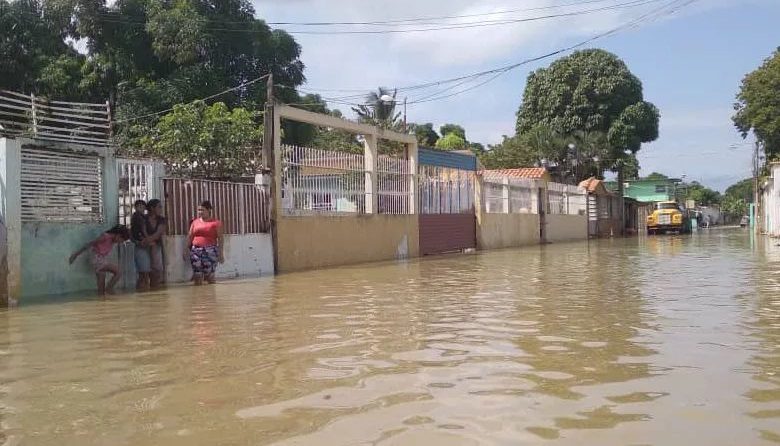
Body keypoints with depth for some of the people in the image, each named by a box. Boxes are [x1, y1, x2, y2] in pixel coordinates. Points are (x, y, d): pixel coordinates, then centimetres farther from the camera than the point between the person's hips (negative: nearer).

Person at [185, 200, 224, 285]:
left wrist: (221, 253, -7)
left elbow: (220, 238, -2)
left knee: (209, 276, -4)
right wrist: (186, 249, 6)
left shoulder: (216, 222, 0)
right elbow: (190, 236, 14)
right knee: (197, 276, 1)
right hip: (196, 250, 4)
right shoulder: (195, 222, 12)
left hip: (210, 251, -4)